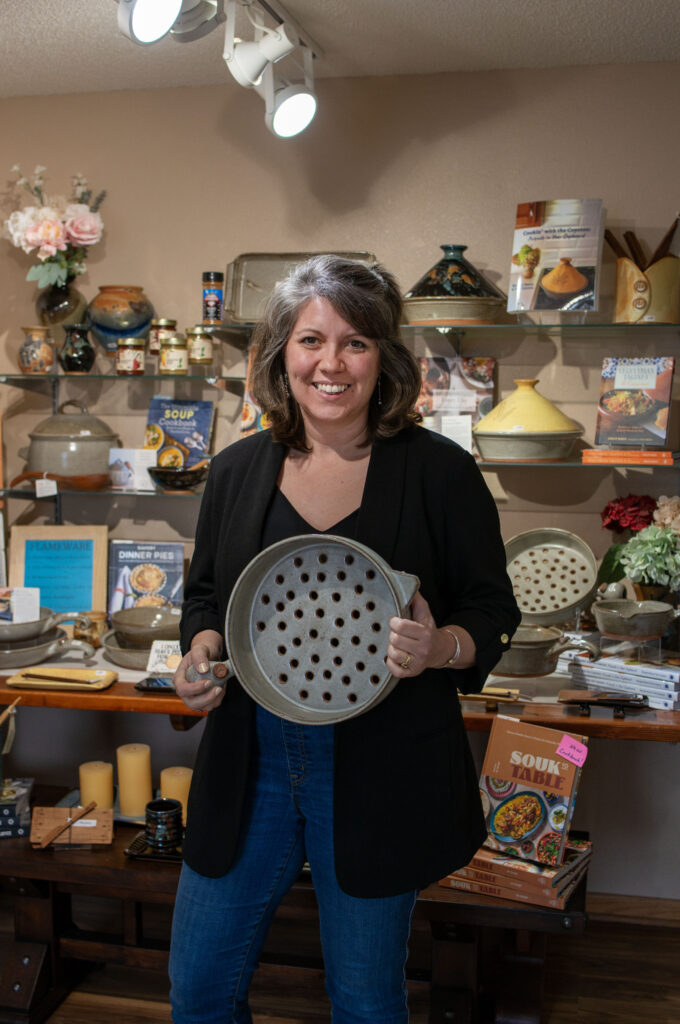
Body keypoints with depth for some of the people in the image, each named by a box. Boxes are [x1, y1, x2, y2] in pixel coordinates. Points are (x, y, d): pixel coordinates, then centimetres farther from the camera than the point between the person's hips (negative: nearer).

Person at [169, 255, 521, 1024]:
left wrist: (440, 649, -24)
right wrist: (201, 648, -8)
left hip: (383, 777, -3)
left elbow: (494, 614, -3)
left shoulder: (441, 472, -9)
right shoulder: (237, 470, 1)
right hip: (251, 764, 3)